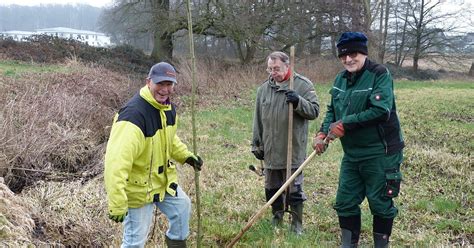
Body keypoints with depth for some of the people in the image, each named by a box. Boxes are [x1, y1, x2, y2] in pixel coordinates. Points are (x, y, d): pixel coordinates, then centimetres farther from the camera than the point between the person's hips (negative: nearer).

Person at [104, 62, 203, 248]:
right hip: (138, 187, -8)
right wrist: (117, 204, -38)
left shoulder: (169, 108, -2)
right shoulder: (134, 115, -32)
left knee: (182, 207, 24)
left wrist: (186, 156, 12)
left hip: (163, 179, 8)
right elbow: (116, 162, -37)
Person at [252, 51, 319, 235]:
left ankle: (297, 224, 20)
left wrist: (298, 102, -25)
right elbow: (258, 120, 12)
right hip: (270, 150, 4)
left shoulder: (303, 85, -6)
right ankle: (276, 218, 35)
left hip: (293, 151, -4)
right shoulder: (264, 89, 7)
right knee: (272, 188, 15)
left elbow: (314, 111, -8)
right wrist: (257, 144, 13)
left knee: (294, 189, 4)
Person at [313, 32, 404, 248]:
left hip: (380, 154, -6)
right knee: (345, 202, 12)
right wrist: (322, 133, -3)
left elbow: (380, 110, -26)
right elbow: (332, 111, 15)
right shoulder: (340, 79, 7)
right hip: (351, 154, 7)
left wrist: (344, 125, -22)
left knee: (380, 202, 7)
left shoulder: (380, 74, -15)